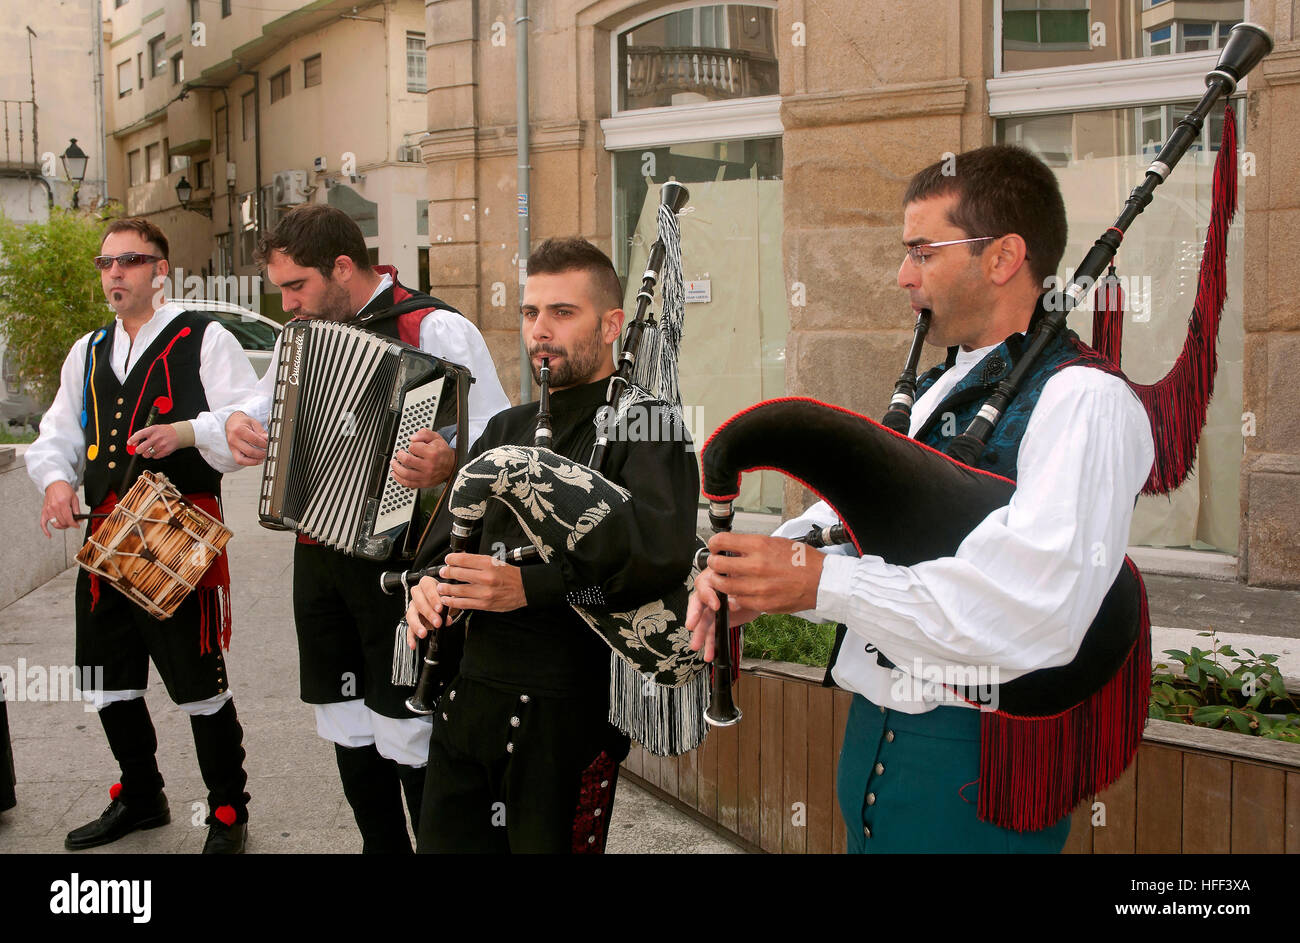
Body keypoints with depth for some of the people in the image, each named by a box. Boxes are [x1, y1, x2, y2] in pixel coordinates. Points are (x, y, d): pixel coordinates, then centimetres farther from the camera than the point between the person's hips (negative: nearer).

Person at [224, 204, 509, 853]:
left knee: (408, 733, -4)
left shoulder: (435, 330, -12)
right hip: (320, 559, 8)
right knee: (349, 726, 16)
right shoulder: (305, 334, 12)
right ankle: (381, 845, 31)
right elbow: (263, 410, 25)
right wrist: (241, 425, 1)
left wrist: (450, 465, -39)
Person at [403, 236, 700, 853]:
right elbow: (448, 533, 13)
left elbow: (664, 548, -25)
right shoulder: (508, 429, 17)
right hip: (468, 693, 6)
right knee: (445, 842, 13)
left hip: (567, 713, -6)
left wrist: (531, 585, -32)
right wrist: (428, 584, -9)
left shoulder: (643, 427, -8)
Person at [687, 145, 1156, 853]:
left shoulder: (1084, 402, -18)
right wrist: (749, 570, -9)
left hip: (976, 765, -8)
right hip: (874, 736, 8)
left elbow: (1033, 617, -29)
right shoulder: (935, 392, 12)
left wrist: (820, 581, -30)